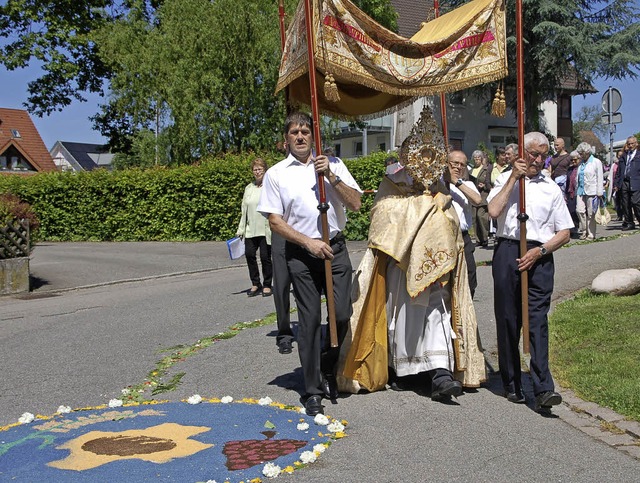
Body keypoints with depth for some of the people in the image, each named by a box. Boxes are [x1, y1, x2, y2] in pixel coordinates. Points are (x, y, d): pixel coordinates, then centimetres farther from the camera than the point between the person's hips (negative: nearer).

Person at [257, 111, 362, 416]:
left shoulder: (333, 164, 9)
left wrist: (331, 176, -9)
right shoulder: (276, 174, 4)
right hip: (301, 253, -1)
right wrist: (309, 242, -10)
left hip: (335, 248, 2)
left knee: (342, 314, -3)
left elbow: (355, 204, 3)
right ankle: (312, 390, 10)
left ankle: (327, 368, 26)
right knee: (309, 320, 0)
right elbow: (274, 221, 0)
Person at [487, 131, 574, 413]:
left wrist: (540, 251, -6)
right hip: (507, 252, 0)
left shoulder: (551, 188, 13)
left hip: (539, 257, 0)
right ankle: (511, 384, 16)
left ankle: (543, 390, -12)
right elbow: (494, 211, -8)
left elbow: (564, 233, 11)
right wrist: (513, 178, -5)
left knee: (538, 321, -9)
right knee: (507, 319, 4)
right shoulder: (505, 180, 11)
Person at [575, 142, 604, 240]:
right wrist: (577, 191, 10)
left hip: (592, 192, -5)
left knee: (591, 214, -3)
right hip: (581, 191, 5)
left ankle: (591, 234, 4)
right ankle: (584, 231, 4)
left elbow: (600, 178, -2)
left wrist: (599, 193, -9)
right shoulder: (581, 164, 18)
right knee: (579, 210, -8)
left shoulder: (596, 162, 2)